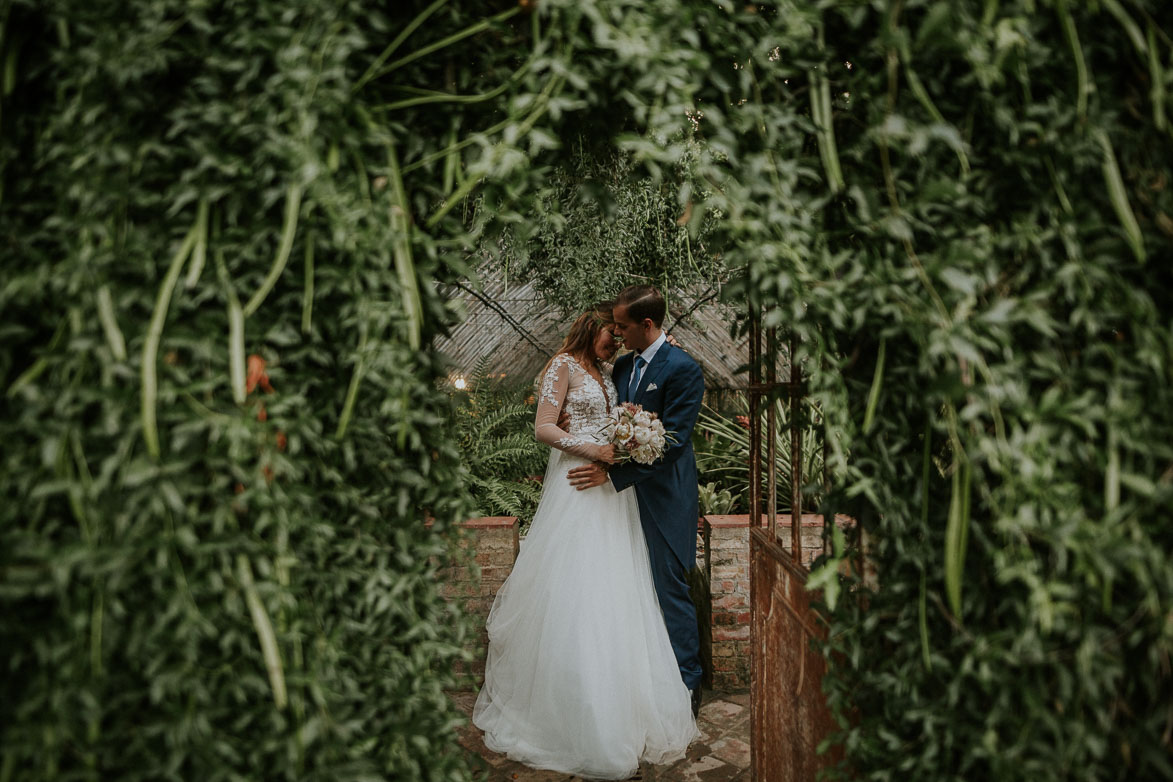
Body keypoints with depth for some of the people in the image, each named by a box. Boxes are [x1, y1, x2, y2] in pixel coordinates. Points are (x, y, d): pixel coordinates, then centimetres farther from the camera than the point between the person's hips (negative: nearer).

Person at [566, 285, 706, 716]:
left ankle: (686, 685, 19)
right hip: (628, 491, 7)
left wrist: (613, 474, -20)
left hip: (665, 499, -7)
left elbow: (673, 441, -19)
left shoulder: (682, 369, -14)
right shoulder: (622, 365, 10)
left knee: (670, 591, 2)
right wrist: (606, 460, -1)